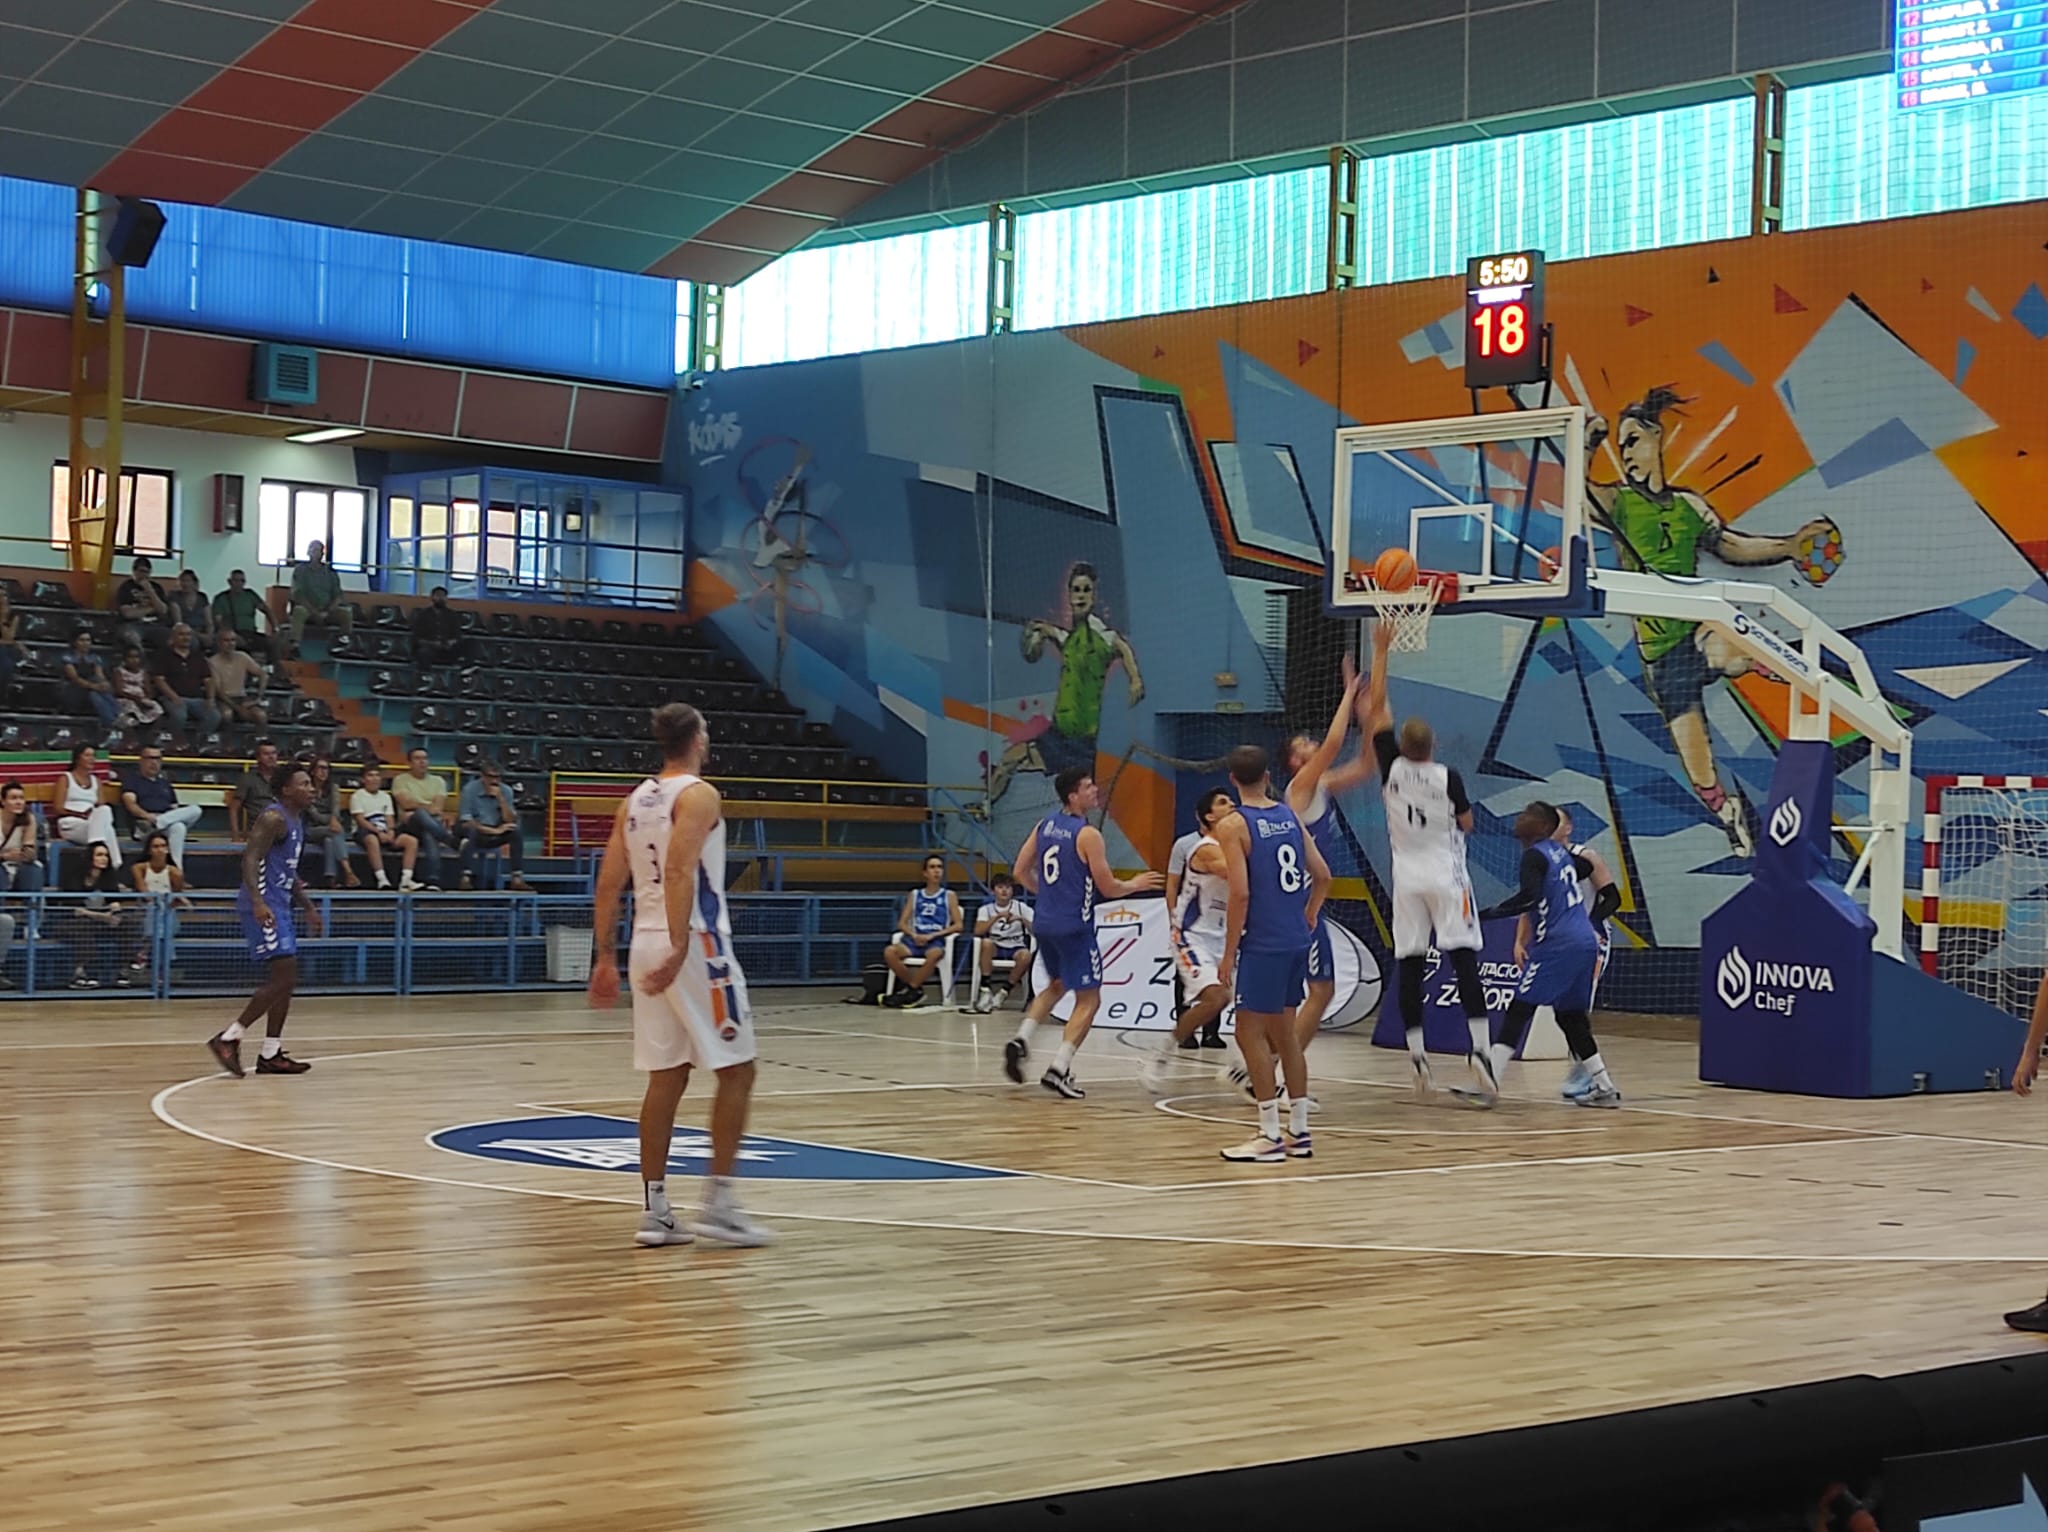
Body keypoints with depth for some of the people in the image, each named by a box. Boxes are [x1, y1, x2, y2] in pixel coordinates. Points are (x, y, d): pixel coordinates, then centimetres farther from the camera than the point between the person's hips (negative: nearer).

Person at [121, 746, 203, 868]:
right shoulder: (132, 779, 14)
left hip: (169, 821, 6)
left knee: (194, 810, -29)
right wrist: (146, 815, -28)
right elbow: (130, 803, -6)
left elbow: (174, 808, 25)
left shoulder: (165, 782, 32)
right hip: (144, 825, -6)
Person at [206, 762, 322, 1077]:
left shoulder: (296, 821, 17)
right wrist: (258, 903, -34)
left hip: (279, 905, 10)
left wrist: (307, 907, 27)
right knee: (283, 978, -14)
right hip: (264, 905, -10)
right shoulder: (273, 818, -13)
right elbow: (250, 859, -23)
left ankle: (271, 1054, 14)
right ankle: (228, 1038, -11)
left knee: (285, 980, 10)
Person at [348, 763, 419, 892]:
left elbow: (390, 819, 13)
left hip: (385, 833, 6)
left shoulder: (385, 796, 23)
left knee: (412, 841, -17)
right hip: (366, 832, -6)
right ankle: (382, 879, -47)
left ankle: (406, 880, -29)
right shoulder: (357, 796, 5)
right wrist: (378, 832, -19)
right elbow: (360, 820, -7)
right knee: (373, 840, -42)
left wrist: (390, 831, -10)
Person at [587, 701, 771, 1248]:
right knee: (736, 1069, 1)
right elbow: (679, 870, -23)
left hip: (647, 944, 8)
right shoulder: (698, 794, -9)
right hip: (696, 943, -8)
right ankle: (718, 1203, -2)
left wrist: (605, 958, 17)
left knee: (666, 1077, 10)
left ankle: (654, 1211, 9)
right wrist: (680, 948, -28)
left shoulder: (634, 801, 14)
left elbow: (608, 885, 13)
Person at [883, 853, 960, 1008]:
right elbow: (902, 923, 13)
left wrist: (932, 935, -9)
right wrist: (913, 935, -9)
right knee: (889, 951, -30)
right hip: (914, 940, 3)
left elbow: (958, 925, 3)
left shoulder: (949, 896, 11)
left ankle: (911, 989, -21)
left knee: (934, 954, -41)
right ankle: (916, 990, -12)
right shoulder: (914, 895, 18)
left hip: (936, 941, -3)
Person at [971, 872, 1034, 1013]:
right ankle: (986, 991, -29)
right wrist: (997, 917, -17)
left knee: (1026, 955, -35)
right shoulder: (986, 909, 6)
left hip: (1015, 948, 0)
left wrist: (1022, 919, -20)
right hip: (995, 948, 0)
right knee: (986, 942, -35)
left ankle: (1003, 992, -15)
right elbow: (978, 931, -11)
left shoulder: (1022, 907, 5)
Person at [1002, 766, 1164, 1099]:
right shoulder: (1087, 835, -14)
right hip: (1074, 927, -7)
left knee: (1057, 985, 28)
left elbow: (1020, 872, 12)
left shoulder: (1044, 825, 7)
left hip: (1044, 922, 7)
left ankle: (1020, 1040, 10)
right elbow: (1108, 887, -11)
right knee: (1088, 999, 1)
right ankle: (1058, 1070, -8)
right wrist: (1136, 884, 8)